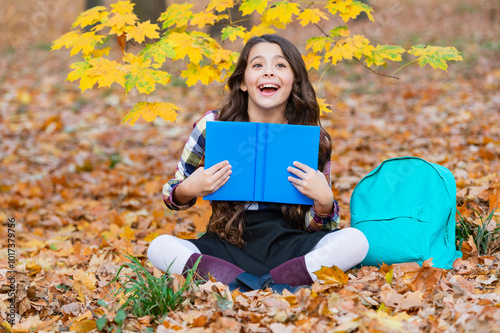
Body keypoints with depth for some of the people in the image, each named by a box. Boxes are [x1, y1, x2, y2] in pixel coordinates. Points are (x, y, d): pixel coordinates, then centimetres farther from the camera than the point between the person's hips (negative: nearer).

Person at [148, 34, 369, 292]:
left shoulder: (313, 140, 0)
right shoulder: (213, 126, -2)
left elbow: (317, 227, 5)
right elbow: (172, 195, 9)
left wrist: (324, 201, -17)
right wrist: (188, 190, -14)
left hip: (287, 246, 0)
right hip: (228, 246, 0)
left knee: (355, 241, -26)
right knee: (159, 248, -28)